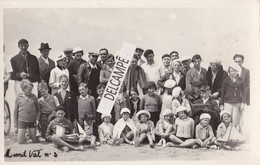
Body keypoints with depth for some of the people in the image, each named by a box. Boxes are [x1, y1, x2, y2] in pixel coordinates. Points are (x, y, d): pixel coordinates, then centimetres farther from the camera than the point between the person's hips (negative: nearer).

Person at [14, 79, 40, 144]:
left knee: (35, 141, 4)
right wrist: (15, 125, 2)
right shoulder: (19, 98, -2)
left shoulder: (33, 97, 1)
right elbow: (15, 112, 4)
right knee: (20, 142, -3)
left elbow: (38, 109, 10)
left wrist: (37, 119, -6)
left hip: (32, 121, 1)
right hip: (22, 121, -1)